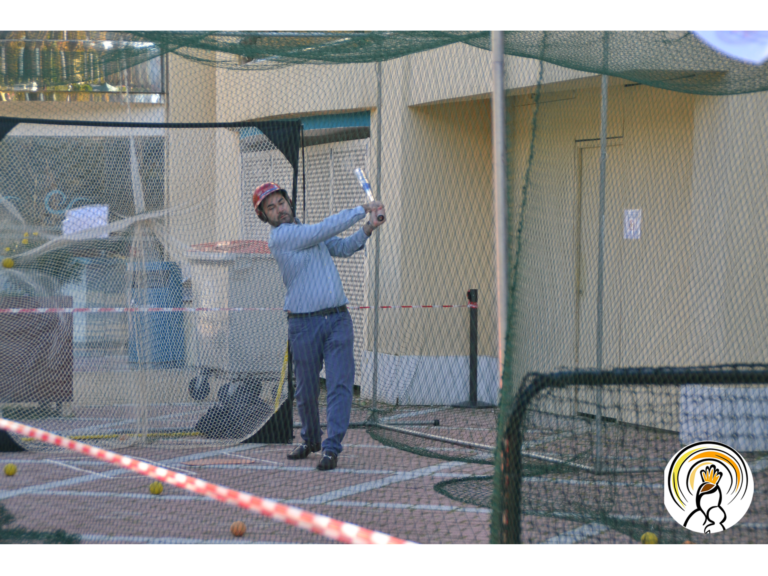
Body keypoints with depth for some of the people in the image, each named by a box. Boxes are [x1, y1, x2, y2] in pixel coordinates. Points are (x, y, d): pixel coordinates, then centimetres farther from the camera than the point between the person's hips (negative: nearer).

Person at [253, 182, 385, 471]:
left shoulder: (308, 231, 17)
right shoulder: (280, 236, -8)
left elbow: (343, 248, 23)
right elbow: (326, 229, -14)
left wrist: (367, 229, 4)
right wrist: (363, 209, -7)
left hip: (338, 319, 5)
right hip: (304, 324, -5)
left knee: (340, 384, -7)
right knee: (307, 390, 7)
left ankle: (331, 448, -7)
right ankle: (311, 440, 30)